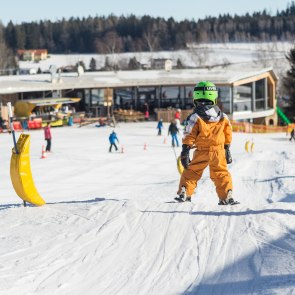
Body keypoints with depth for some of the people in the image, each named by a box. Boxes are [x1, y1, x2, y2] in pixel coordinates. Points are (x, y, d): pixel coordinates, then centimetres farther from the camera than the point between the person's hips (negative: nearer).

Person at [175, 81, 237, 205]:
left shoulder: (195, 117, -9)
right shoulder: (222, 117, 3)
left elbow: (189, 136, -10)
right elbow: (228, 134, 12)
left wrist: (185, 153, -7)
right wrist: (227, 149, 22)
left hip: (201, 152, -2)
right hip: (219, 150, 2)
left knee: (191, 172, 10)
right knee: (221, 173, 10)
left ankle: (184, 192, 7)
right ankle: (227, 196, 5)